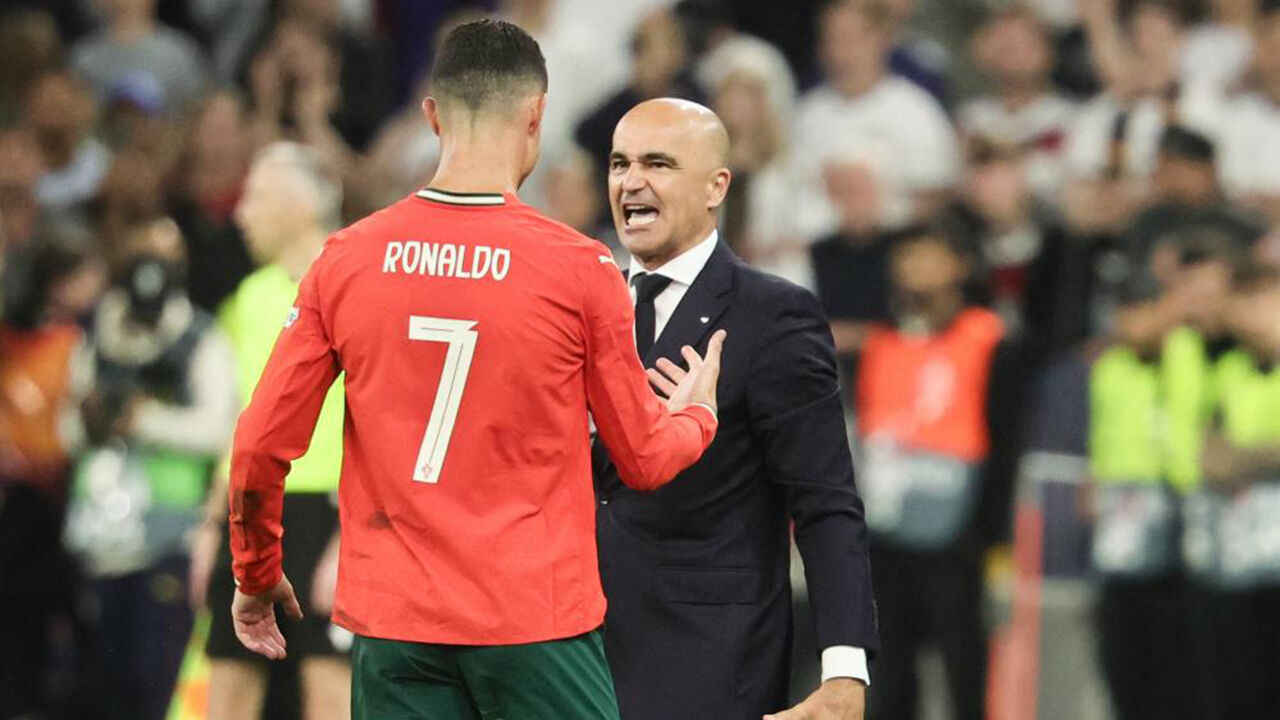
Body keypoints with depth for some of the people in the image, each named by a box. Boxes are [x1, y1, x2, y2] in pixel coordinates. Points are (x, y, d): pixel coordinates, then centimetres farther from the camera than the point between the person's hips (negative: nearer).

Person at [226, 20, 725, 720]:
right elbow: (643, 461, 4)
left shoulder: (346, 258, 0)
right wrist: (696, 413, 27)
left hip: (393, 628, 3)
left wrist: (255, 576, 19)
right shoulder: (578, 268, -6)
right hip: (537, 625, -3)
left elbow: (260, 447, 2)